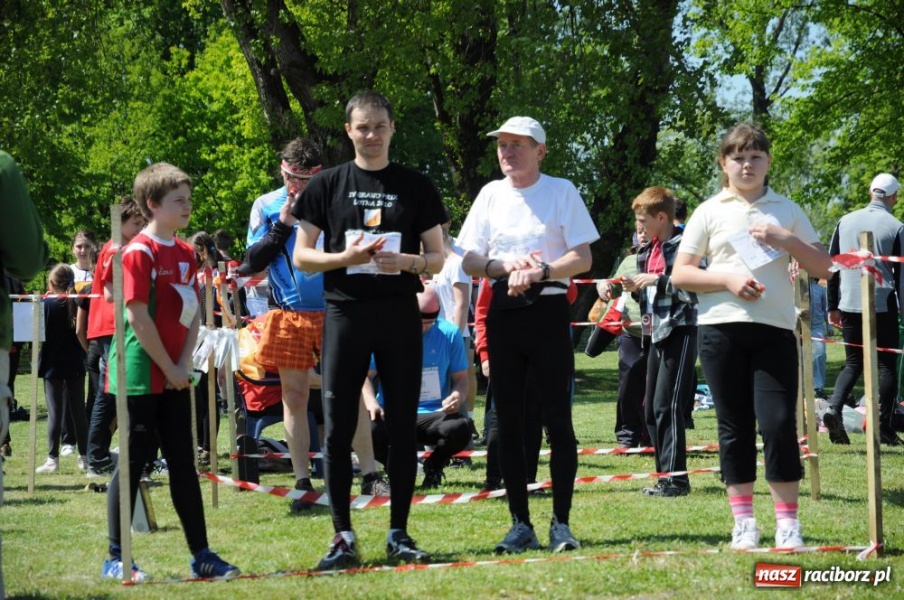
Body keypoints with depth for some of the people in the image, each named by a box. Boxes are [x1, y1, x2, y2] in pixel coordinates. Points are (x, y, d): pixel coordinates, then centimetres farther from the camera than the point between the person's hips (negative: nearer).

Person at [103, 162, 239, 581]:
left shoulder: (186, 253, 11)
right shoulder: (139, 252, -13)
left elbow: (193, 314, 11)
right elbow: (138, 318, -17)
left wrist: (184, 365, -3)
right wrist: (169, 368, -13)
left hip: (175, 377, 7)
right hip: (142, 374, -7)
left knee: (183, 464, 9)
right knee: (133, 461, -3)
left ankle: (201, 555, 13)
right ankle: (115, 559, 4)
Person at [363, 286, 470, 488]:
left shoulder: (449, 333, 3)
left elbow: (461, 378, 9)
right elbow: (365, 375, 2)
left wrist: (458, 397, -15)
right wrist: (370, 401, -20)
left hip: (433, 416, 1)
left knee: (460, 428, -34)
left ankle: (434, 466, 5)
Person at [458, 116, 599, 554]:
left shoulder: (561, 191, 1)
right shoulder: (491, 194, 11)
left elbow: (582, 258, -4)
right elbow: (469, 261, 9)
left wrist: (541, 271, -18)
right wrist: (504, 265, -10)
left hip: (548, 309, -4)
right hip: (503, 313, 4)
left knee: (558, 419, -5)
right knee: (509, 422, 3)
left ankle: (561, 523, 0)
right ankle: (520, 524, 8)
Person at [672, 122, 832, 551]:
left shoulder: (786, 211, 12)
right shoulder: (710, 212, 9)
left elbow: (822, 267, 9)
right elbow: (680, 274, 5)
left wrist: (787, 240, -7)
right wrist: (727, 279, -10)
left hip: (774, 327, 0)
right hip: (721, 326, 0)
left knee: (779, 422, -9)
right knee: (735, 425, 3)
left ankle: (787, 523, -3)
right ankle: (743, 522, 9)